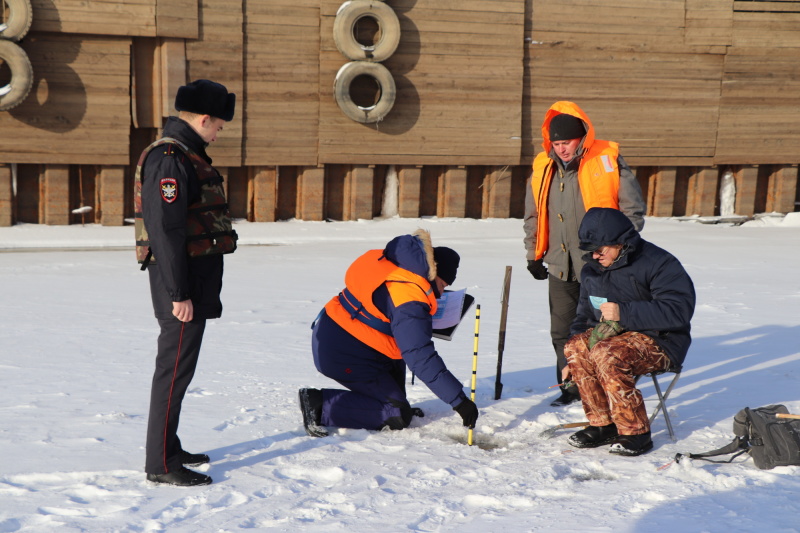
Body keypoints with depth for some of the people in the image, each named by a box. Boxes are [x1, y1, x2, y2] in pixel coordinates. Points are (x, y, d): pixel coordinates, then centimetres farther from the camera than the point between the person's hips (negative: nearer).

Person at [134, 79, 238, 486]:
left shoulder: (186, 155, 17)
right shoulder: (170, 159, -17)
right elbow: (166, 231, -23)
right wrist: (179, 294, -24)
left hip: (195, 280, 11)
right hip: (182, 282, -11)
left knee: (177, 365, 17)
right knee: (175, 368, -6)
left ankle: (168, 449, 27)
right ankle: (160, 464, -1)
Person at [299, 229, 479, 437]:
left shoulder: (391, 266, 8)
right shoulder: (409, 302, -21)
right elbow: (422, 359, -26)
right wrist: (460, 401, -24)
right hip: (342, 355, -10)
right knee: (398, 416, -6)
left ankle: (397, 402, 23)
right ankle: (320, 404, -12)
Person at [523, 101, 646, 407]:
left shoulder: (607, 161, -7)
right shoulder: (543, 168, 6)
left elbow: (633, 209, -3)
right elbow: (533, 217, 17)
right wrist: (534, 256, 13)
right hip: (560, 267, 5)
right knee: (562, 332, 10)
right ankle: (571, 389, 24)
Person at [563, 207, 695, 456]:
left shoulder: (659, 263, -13)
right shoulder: (592, 270, 11)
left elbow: (678, 311, -24)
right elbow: (585, 315, 21)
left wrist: (623, 313, -27)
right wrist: (572, 361, 10)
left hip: (659, 342, -7)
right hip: (615, 333, 7)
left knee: (606, 354, -33)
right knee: (576, 346, -22)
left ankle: (636, 433, -22)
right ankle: (603, 424, -13)